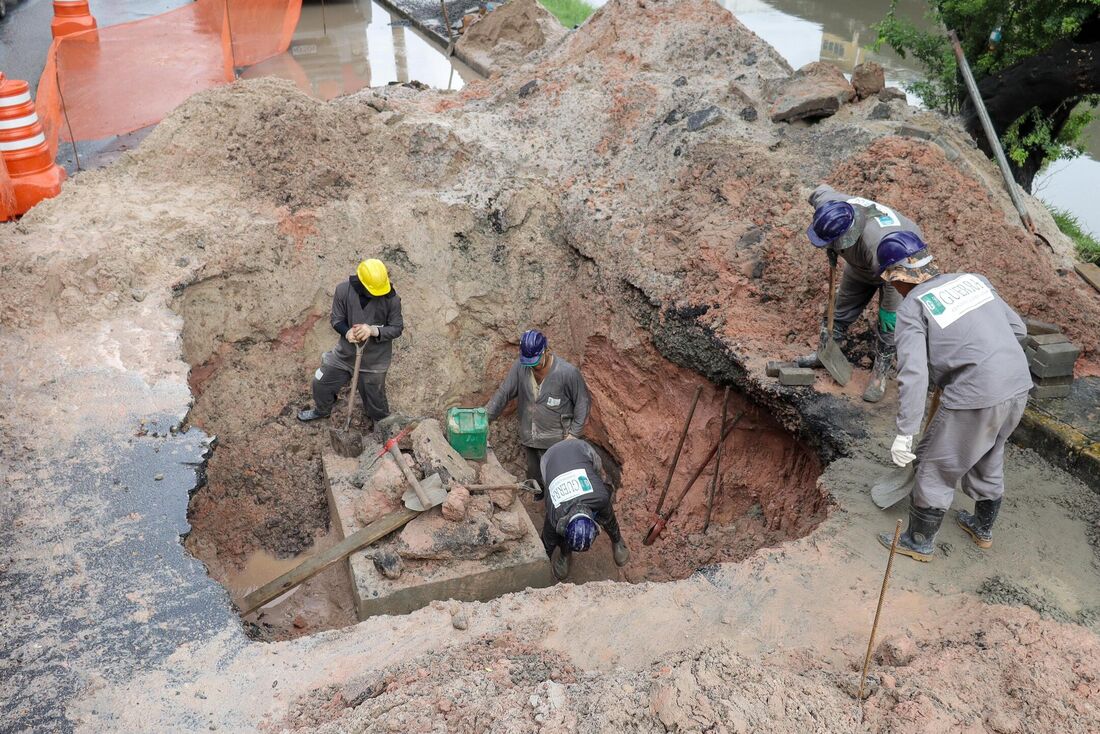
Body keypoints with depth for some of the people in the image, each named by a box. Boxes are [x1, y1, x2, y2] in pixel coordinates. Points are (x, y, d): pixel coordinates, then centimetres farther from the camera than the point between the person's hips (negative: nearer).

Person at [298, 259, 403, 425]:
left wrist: (373, 330, -33)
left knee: (374, 397, 14)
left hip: (374, 359, -3)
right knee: (321, 383, 20)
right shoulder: (343, 290, -19)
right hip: (345, 353, 3)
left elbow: (397, 328, -14)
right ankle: (321, 410, 54)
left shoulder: (391, 298, -24)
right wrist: (347, 332, -30)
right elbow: (336, 319, -7)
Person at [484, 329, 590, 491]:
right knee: (534, 480, 20)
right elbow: (503, 394, -3)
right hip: (529, 439, 5)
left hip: (556, 441, -4)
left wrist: (573, 434, -12)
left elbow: (581, 402, -10)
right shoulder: (520, 366, -10)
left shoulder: (568, 372, -21)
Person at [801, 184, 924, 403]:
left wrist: (887, 312, -18)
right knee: (843, 305, 15)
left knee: (889, 324, -5)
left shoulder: (877, 244, -50)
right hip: (861, 262, 6)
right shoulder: (827, 202, -34)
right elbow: (822, 189, -8)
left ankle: (880, 374, 12)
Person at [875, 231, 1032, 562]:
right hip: (1019, 386, 7)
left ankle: (919, 541, 29)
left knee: (937, 468, 13)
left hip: (975, 399, -7)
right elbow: (1018, 328, 14)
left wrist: (904, 433, -15)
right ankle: (983, 528, 50)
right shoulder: (972, 279, 10)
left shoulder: (911, 308, -8)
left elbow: (913, 374, -18)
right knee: (989, 460, 29)